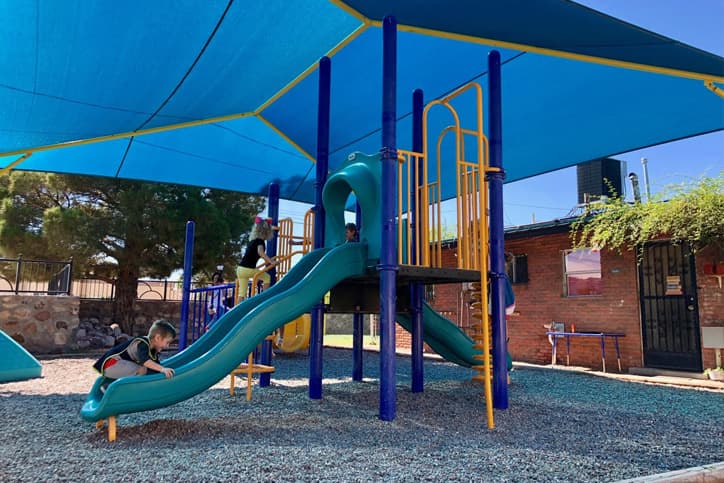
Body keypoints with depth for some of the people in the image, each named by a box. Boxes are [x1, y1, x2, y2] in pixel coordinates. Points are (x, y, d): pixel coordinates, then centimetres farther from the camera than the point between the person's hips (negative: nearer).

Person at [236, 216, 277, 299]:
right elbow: (260, 252, -27)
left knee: (242, 292, 9)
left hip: (240, 269, 7)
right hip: (248, 269, -7)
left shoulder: (252, 241, 19)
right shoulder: (260, 241, -7)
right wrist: (271, 261, -26)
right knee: (267, 277, 15)